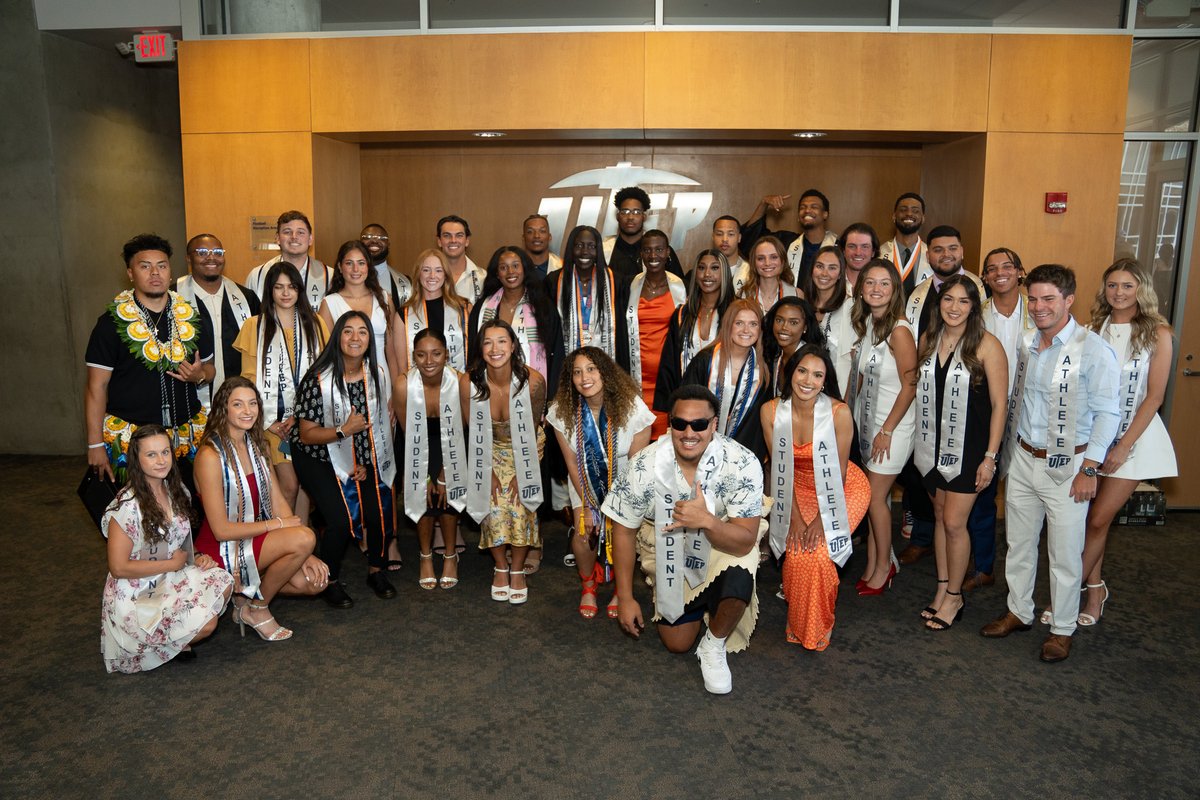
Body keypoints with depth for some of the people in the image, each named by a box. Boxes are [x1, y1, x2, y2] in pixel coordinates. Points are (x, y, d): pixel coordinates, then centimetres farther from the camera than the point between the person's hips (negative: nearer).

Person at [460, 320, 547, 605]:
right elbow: (474, 431, -9)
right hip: (492, 451, 1)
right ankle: (500, 567, 14)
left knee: (521, 509, -13)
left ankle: (518, 570, 11)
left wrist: (519, 472, -8)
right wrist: (489, 471, -7)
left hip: (526, 452, -1)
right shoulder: (469, 382, -22)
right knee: (494, 510, -12)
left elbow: (532, 428, -12)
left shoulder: (533, 381, -26)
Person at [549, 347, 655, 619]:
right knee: (583, 532, -14)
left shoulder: (632, 406, -23)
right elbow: (572, 462, -6)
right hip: (585, 482, 2)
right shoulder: (562, 411, -15)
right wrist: (586, 506, -7)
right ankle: (588, 586, 17)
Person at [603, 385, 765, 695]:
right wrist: (625, 598, -4)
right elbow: (624, 530, -9)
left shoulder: (742, 465, -28)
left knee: (738, 584, -35)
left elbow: (745, 542, -27)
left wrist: (706, 521, -47)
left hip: (723, 548, -2)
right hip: (668, 552, 2)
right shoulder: (645, 465, -23)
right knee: (677, 643, 6)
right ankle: (698, 601, 41)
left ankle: (714, 646, -1)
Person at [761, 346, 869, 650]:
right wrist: (795, 517, -10)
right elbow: (781, 467, -8)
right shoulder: (771, 411, -17)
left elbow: (839, 471, -15)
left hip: (842, 489, -2)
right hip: (799, 490, 3)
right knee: (795, 553, -14)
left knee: (818, 553, -18)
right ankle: (797, 624, 14)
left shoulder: (839, 412, -25)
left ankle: (819, 627, 10)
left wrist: (821, 519, -16)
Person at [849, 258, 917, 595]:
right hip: (868, 421, 7)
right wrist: (854, 415, 10)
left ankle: (882, 567, 20)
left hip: (894, 425, -7)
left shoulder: (899, 330, -19)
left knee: (875, 497, 1)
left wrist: (887, 431, -15)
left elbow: (909, 386, -17)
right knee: (873, 497, 10)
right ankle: (875, 564, 22)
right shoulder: (866, 323, 4)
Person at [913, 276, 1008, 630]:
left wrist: (990, 456, -13)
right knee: (939, 515, 14)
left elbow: (999, 403, -11)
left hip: (969, 447, -5)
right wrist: (920, 438, 9)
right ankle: (942, 588, 28)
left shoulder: (987, 345, -13)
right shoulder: (928, 339, 4)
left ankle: (954, 596, 17)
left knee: (954, 522, -2)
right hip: (934, 443, 5)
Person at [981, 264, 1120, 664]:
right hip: (1023, 459, 6)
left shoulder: (1093, 350, -13)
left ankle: (1062, 629, 22)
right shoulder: (1027, 345, 6)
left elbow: (1106, 413, -12)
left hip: (1066, 466, -6)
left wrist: (1089, 469, -14)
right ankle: (1019, 611, 32)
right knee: (1018, 543, 16)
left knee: (1065, 553, 5)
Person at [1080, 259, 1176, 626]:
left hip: (1133, 435, -3)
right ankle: (1095, 589, 23)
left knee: (1098, 519, -4)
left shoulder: (1157, 333, -5)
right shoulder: (1095, 328, 5)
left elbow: (1154, 396, -7)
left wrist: (1124, 446, -11)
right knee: (1085, 517, 5)